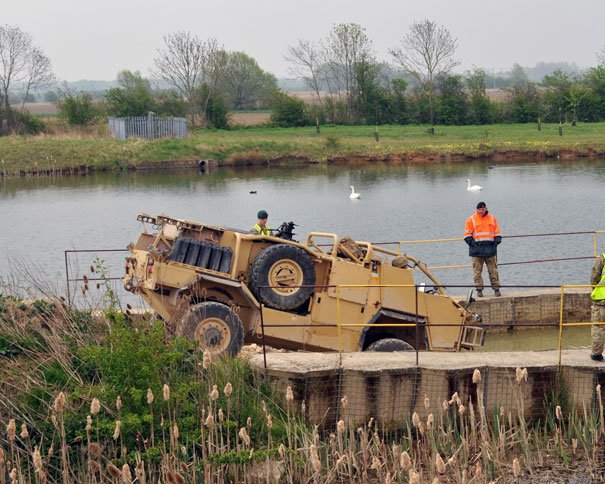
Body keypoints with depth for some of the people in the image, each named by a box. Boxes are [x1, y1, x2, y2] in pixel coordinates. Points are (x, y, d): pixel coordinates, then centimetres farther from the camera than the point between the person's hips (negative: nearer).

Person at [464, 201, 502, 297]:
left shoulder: (492, 219, 12)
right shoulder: (471, 219, 5)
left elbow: (497, 233, 17)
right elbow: (467, 234, 6)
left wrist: (496, 241, 0)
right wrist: (472, 242, -9)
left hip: (490, 248, 1)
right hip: (477, 249, -1)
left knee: (493, 270, 0)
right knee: (477, 271, -3)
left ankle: (496, 289, 3)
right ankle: (479, 289, 3)